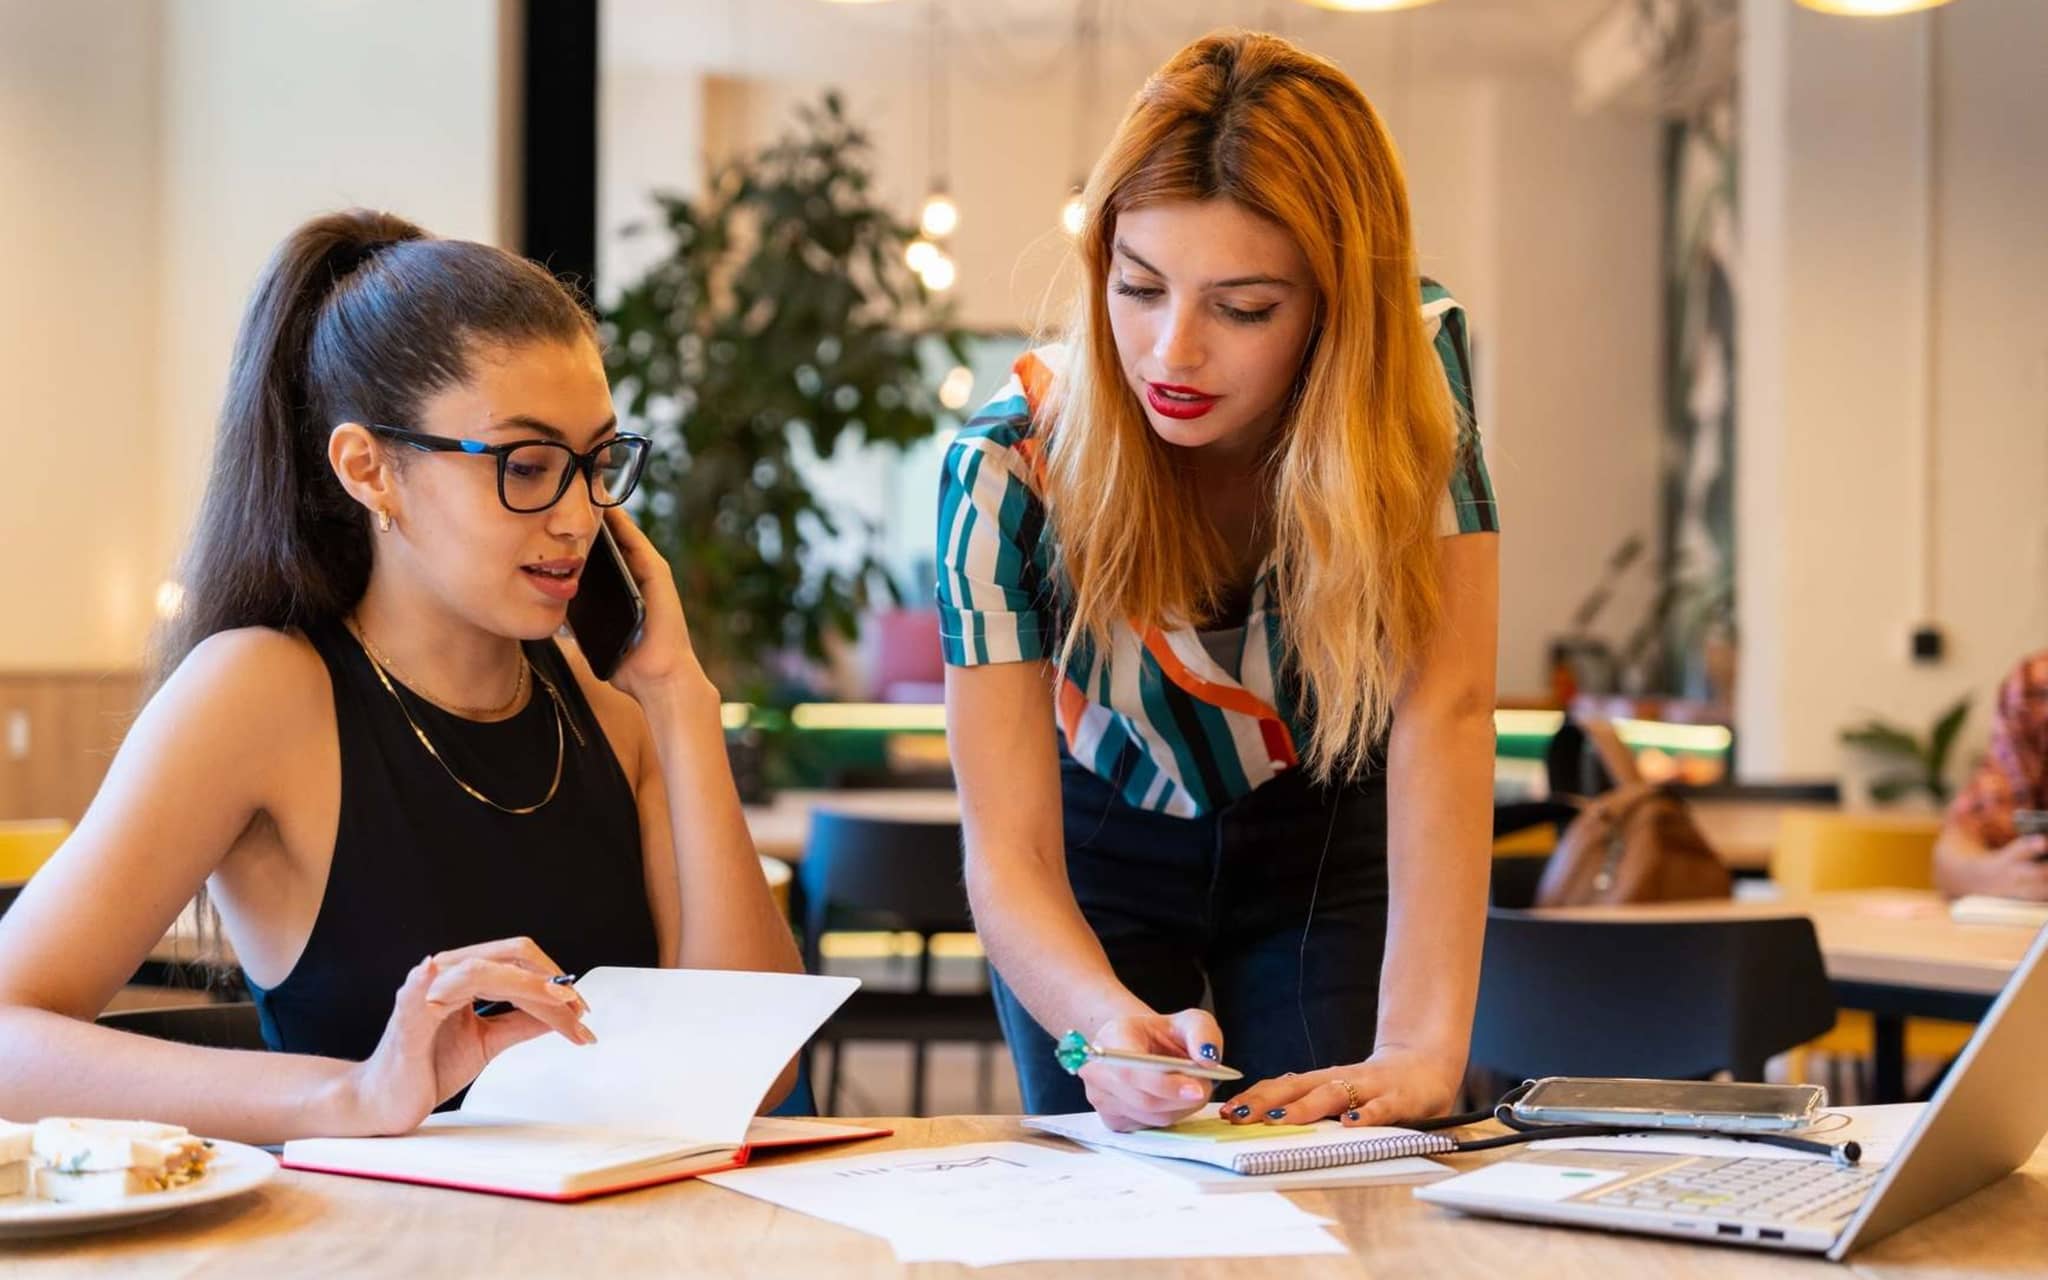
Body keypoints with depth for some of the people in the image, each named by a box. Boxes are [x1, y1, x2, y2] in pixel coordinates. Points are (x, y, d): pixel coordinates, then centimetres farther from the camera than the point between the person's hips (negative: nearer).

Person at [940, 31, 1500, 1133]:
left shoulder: (1416, 368, -28)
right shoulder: (1009, 469, -30)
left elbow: (1444, 712, -33)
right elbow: (1008, 854, -32)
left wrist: (1422, 1047, -44)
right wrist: (1109, 1021, -54)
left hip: (1325, 845, 1)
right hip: (1104, 853, 0)